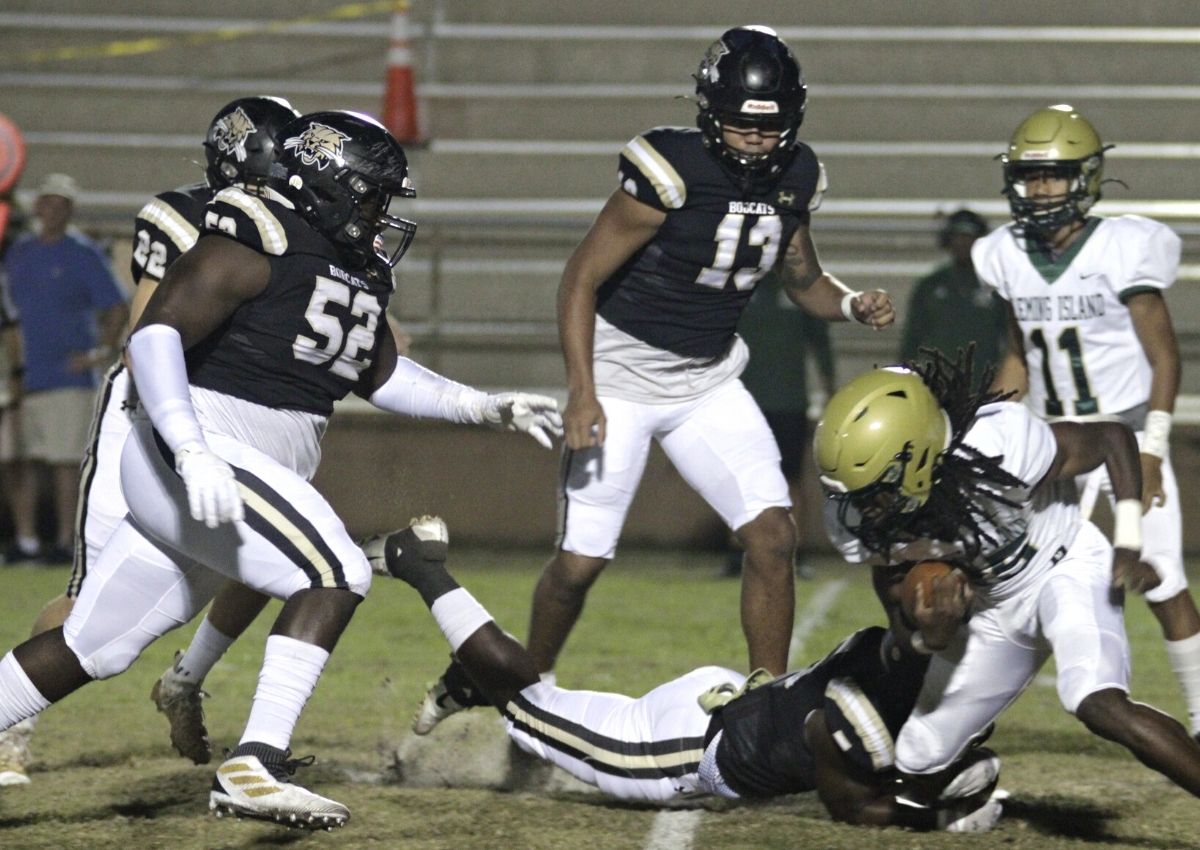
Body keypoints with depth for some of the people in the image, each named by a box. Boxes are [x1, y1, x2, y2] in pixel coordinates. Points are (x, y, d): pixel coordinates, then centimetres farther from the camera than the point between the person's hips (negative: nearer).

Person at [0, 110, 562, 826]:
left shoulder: (359, 272, 16)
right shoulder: (255, 243, -12)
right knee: (338, 573, -20)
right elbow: (157, 333, -19)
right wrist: (193, 453, -30)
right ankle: (254, 768, -25)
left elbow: (382, 376, 30)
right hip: (191, 459, -10)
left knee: (91, 651, 11)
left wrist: (487, 408, 21)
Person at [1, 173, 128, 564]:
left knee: (65, 459, -5)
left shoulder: (84, 255, -2)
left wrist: (99, 351, -9)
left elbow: (118, 308, -3)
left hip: (67, 376, -5)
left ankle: (66, 542, -3)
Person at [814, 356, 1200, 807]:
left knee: (1102, 708, -33)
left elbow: (1113, 437, -16)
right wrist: (929, 635, -30)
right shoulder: (853, 516, -20)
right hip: (988, 612, 5)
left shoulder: (998, 443, -35)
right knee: (916, 773, 9)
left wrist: (1128, 546, -22)